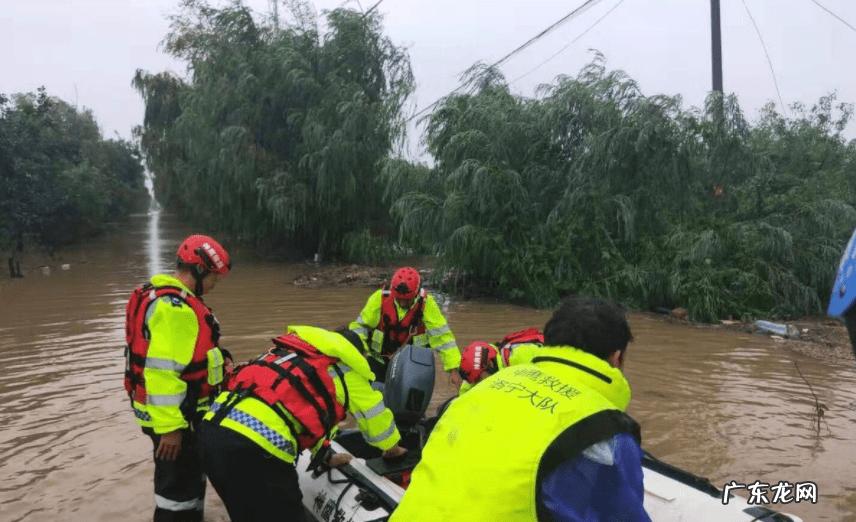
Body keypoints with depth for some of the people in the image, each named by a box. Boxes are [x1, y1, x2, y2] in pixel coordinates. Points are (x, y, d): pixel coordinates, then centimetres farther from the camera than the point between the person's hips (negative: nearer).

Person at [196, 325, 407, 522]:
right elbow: (374, 416, 21)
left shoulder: (289, 349, 31)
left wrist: (326, 457, 47)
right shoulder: (344, 365, 11)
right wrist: (394, 450, 41)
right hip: (255, 448, -8)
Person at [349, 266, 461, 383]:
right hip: (378, 360, 1)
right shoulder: (379, 298, -16)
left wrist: (454, 369, -18)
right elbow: (360, 325, -5)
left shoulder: (426, 303, -17)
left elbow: (442, 336, -15)